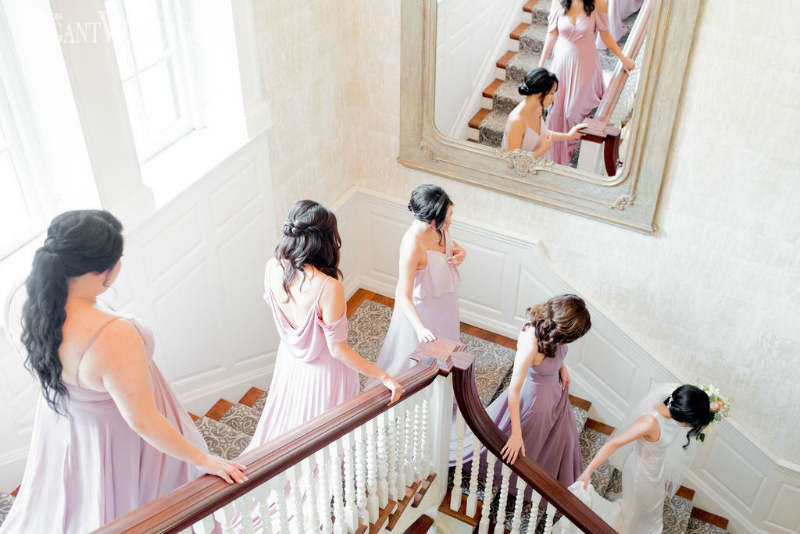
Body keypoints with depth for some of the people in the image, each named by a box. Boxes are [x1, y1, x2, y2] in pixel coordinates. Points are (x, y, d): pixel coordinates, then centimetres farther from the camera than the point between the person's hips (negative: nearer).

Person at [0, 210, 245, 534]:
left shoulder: (35, 307, -18)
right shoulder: (114, 337, -42)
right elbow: (143, 421, -32)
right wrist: (204, 461, -21)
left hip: (63, 432, 7)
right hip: (118, 444, -7)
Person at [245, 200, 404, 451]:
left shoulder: (273, 268, -19)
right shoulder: (328, 287, -37)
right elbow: (338, 350, -28)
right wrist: (385, 378, -21)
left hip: (289, 361, 6)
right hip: (324, 372, -6)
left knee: (290, 423, 31)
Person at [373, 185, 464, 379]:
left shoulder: (439, 226, -17)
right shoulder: (412, 245, -40)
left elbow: (451, 244, 9)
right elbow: (403, 297, -38)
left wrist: (460, 252, -14)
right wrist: (420, 328, -51)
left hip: (443, 303, 8)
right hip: (421, 308, -8)